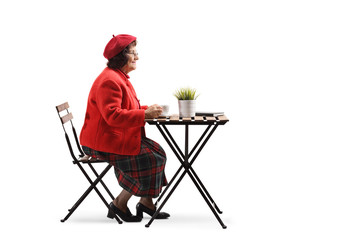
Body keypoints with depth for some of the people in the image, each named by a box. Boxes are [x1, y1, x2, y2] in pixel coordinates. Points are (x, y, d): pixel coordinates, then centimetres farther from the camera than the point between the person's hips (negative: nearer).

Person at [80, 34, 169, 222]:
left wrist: (148, 109, 4)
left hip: (118, 137, 10)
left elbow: (127, 109, 21)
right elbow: (113, 115, -28)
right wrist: (145, 114, -26)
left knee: (157, 151, 0)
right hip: (104, 141, -10)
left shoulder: (120, 77, 16)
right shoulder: (109, 80, -19)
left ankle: (146, 202, 5)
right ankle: (120, 203, -4)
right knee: (150, 158, -16)